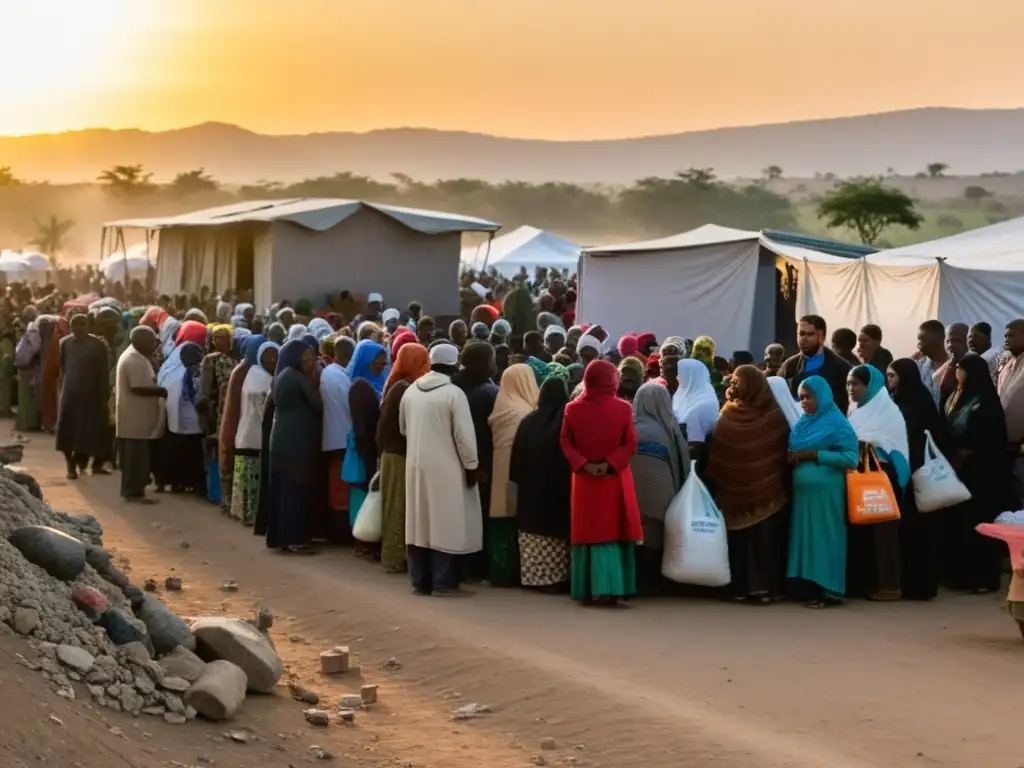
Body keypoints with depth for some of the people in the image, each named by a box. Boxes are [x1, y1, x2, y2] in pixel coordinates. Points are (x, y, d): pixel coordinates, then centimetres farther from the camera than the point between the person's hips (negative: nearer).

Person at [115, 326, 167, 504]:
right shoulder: (135, 360, -18)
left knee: (133, 456, 14)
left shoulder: (132, 356, 18)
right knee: (137, 456, -7)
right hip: (136, 417, -11)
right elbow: (138, 388, -24)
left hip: (134, 415, 11)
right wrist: (162, 391, -16)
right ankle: (134, 492, -4)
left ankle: (129, 489, 18)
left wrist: (157, 390, 12)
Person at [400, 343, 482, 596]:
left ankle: (420, 581, 15)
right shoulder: (454, 393, -13)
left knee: (420, 523, 10)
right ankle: (444, 582, -1)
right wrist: (471, 465, -4)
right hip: (445, 468, -6)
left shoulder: (410, 391, 5)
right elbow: (464, 435, -14)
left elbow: (403, 428, 17)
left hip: (416, 466, 6)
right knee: (445, 525, -1)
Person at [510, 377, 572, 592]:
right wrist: (568, 483, -2)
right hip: (559, 487, -3)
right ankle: (555, 577, 0)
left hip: (532, 487, 3)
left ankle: (535, 576, 7)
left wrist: (520, 481, 11)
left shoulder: (528, 422, 1)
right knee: (555, 529, 2)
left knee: (535, 527, 8)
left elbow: (517, 459, 4)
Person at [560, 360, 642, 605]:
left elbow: (566, 443, -3)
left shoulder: (572, 409, -3)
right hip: (614, 479, -2)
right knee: (611, 533, 4)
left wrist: (584, 465, -8)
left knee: (588, 531, 9)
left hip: (584, 480, 2)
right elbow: (630, 444, -10)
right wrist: (609, 464, -11)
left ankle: (586, 589, 9)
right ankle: (607, 589, -2)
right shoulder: (623, 408, -8)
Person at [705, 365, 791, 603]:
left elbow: (784, 449, -4)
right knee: (736, 540, 2)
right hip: (734, 489, 4)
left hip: (765, 490, -4)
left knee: (764, 539, -4)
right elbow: (717, 452, 7)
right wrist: (714, 484, -1)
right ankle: (740, 587, 7)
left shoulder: (773, 414, -3)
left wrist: (783, 484, -11)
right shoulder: (728, 413, 10)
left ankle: (766, 587, -1)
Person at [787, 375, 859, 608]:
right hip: (802, 490, 7)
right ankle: (813, 588, 12)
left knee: (824, 537, -4)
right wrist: (792, 457, -2)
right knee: (807, 537, 7)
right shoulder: (803, 422, 14)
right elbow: (794, 452, 23)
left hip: (825, 492, -7)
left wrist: (814, 455, -16)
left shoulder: (836, 423, -7)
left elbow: (851, 457, -14)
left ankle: (830, 591, 1)